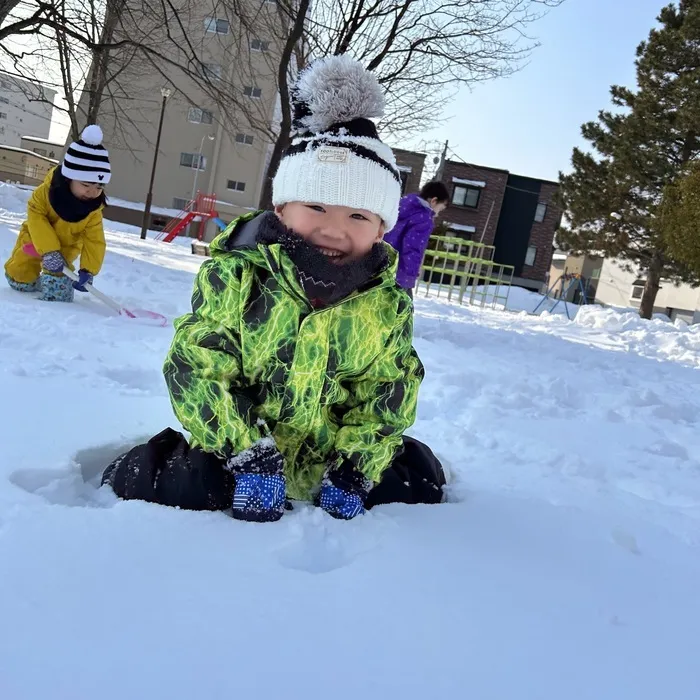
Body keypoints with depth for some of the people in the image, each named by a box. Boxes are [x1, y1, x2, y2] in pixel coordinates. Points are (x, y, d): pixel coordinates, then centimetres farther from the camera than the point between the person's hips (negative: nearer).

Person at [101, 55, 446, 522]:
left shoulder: (388, 307, -9)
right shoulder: (235, 277, -17)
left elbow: (385, 397, -5)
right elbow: (198, 371, -18)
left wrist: (354, 469, -16)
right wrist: (249, 452, -26)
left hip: (330, 459, 4)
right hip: (238, 449, -3)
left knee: (419, 482, 3)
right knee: (182, 491, -25)